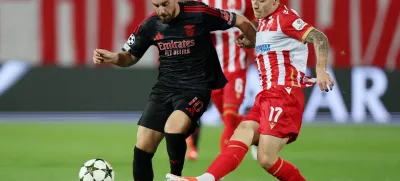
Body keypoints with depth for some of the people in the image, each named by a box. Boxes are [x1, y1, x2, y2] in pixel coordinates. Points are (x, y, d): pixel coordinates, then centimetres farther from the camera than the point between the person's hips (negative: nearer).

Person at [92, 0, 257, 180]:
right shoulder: (150, 25, -1)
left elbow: (241, 21, -3)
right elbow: (130, 56, 12)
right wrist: (112, 57, -10)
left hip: (195, 88, -5)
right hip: (164, 87, 5)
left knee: (173, 129, -31)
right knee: (142, 146, -3)